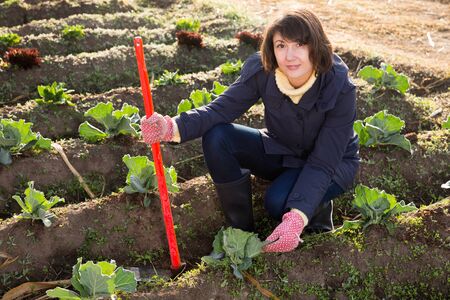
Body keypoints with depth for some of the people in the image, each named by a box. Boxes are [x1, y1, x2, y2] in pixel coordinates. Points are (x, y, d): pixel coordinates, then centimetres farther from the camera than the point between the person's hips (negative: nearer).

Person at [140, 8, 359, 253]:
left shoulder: (340, 89, -29)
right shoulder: (262, 70, -21)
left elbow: (323, 163, -29)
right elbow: (222, 108, -23)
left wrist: (296, 218, -42)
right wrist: (173, 127, -42)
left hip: (333, 164, -4)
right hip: (279, 152, 4)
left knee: (279, 201, -35)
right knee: (216, 137, -21)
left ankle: (319, 208, 2)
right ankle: (241, 230, -6)